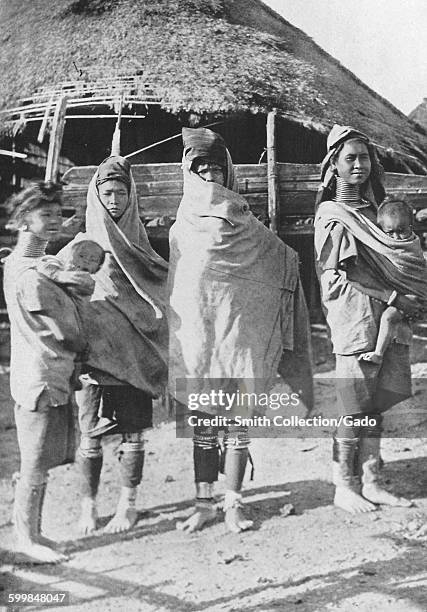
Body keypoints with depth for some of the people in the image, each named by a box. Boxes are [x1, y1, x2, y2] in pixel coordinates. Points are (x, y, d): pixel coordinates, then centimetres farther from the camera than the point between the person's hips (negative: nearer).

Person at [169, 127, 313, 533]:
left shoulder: (244, 223, 4)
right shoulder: (182, 228, 6)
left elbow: (284, 260, 10)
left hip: (238, 332, -1)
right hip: (195, 332, 1)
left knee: (237, 420, 3)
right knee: (203, 421, 6)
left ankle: (233, 504, 12)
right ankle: (204, 502, 15)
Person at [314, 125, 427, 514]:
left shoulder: (372, 210, 16)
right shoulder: (331, 216, -5)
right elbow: (337, 278, -12)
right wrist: (393, 298, -15)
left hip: (388, 321, 7)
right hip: (355, 322, -6)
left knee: (374, 409, 10)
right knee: (353, 412, -1)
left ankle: (370, 484, 18)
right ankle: (344, 488, 11)